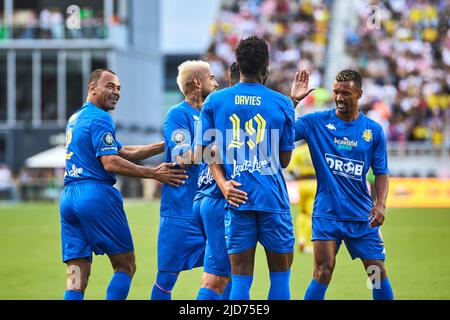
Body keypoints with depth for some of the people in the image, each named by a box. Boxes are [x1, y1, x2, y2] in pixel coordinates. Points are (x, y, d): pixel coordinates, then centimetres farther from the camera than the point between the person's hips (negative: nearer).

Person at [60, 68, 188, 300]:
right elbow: (110, 163, -15)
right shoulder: (99, 118, -6)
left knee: (77, 276, 2)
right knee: (126, 266, 2)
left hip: (67, 197, 8)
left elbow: (123, 152, 21)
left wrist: (165, 146, 16)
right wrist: (154, 174, -12)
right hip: (95, 194, -8)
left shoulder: (76, 118, 24)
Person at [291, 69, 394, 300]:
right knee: (323, 272, -12)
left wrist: (380, 204, -7)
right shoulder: (316, 122, -1)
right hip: (326, 213, -2)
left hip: (362, 216, 2)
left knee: (378, 272, 2)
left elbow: (381, 172, 8)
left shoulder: (373, 130, 4)